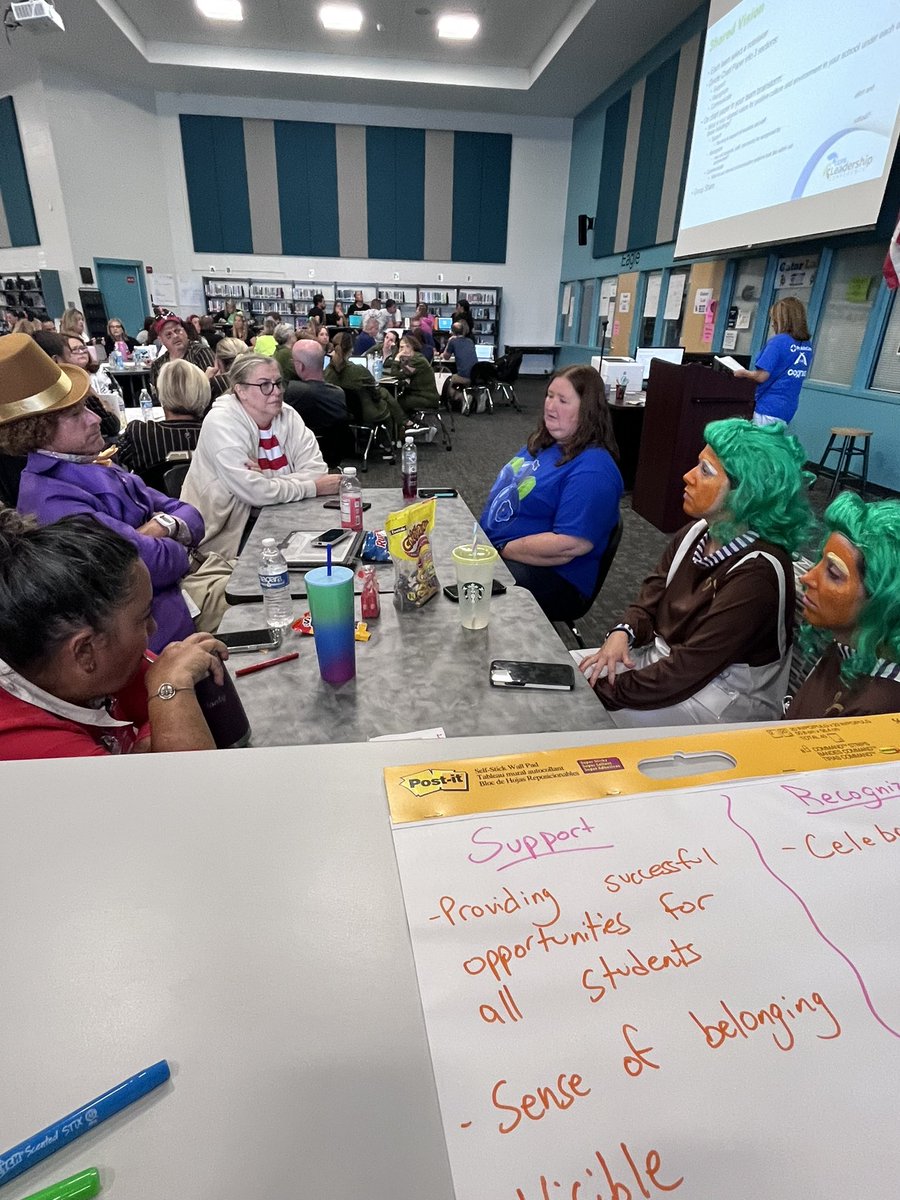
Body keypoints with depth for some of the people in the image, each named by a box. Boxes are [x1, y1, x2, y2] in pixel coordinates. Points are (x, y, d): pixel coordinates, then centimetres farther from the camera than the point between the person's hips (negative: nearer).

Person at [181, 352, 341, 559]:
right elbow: (255, 492, -24)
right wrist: (314, 487, -16)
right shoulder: (221, 423, -16)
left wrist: (269, 480, -24)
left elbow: (316, 470, -8)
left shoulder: (287, 415, 1)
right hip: (225, 533, -6)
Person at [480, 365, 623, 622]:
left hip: (550, 573, -9)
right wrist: (480, 538, 5)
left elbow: (570, 545, -25)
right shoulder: (541, 443, 13)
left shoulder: (592, 469, -17)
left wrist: (503, 550, -17)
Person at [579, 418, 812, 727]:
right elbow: (653, 594, 3)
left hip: (728, 700, -7)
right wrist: (623, 633, -18)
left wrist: (606, 692, -25)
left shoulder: (758, 572, -26)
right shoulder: (698, 532, -2)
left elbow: (690, 666, -28)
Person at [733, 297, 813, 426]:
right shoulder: (807, 346, 8)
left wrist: (743, 373, 2)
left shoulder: (778, 341, -14)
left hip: (770, 408, -7)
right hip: (788, 409, 8)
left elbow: (761, 376, -17)